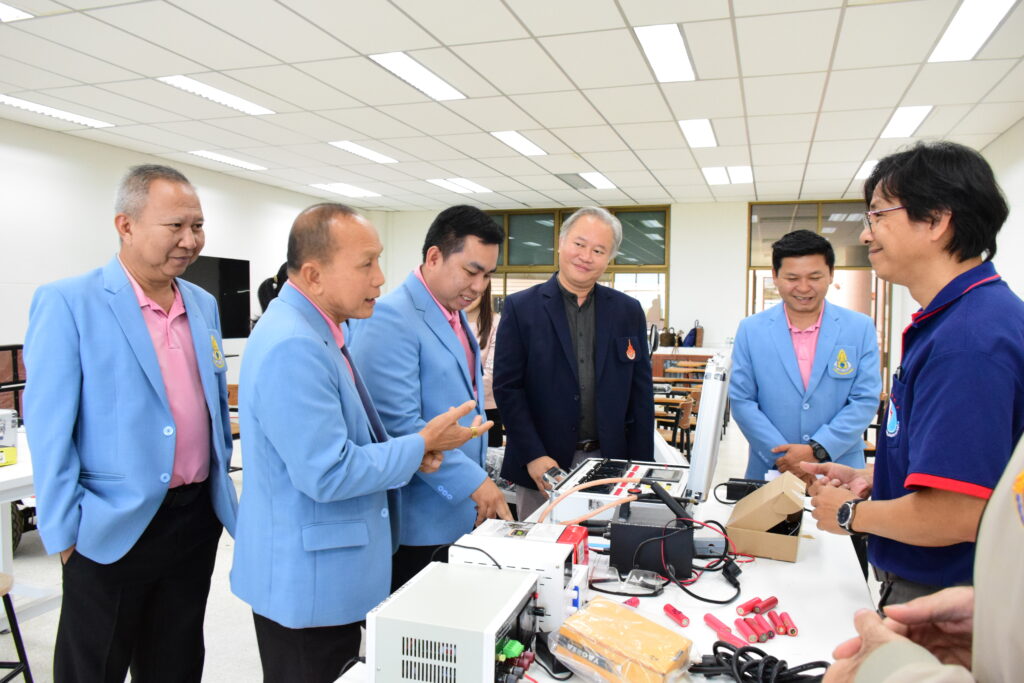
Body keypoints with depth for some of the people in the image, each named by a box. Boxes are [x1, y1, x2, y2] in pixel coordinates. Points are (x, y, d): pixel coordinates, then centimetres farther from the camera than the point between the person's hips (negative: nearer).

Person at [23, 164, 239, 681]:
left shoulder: (204, 305, 7)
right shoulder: (68, 303, -11)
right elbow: (49, 429, -12)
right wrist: (64, 532, -12)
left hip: (197, 519, 5)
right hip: (113, 528, -5)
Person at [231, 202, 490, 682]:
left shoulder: (314, 329, 6)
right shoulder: (292, 346, -26)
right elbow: (328, 474, -27)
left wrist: (407, 448, 0)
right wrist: (420, 444, -16)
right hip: (308, 578, -9)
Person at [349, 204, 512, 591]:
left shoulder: (455, 316, 11)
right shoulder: (391, 318, -18)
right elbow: (400, 423, -24)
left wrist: (481, 477, 17)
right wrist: (473, 481, -21)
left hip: (461, 512, 8)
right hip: (419, 520, -8)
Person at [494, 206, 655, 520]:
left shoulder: (629, 311, 5)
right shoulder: (521, 308, -2)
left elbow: (641, 394, 6)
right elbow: (507, 387, -5)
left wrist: (641, 468, 2)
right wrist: (533, 455, -13)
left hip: (608, 462, 2)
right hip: (542, 466, -2)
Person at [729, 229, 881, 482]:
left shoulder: (861, 328, 0)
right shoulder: (751, 330, 0)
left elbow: (866, 400, -3)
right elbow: (741, 400, -3)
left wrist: (817, 450, -15)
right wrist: (784, 457, -13)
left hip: (840, 472, 0)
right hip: (770, 471, 0)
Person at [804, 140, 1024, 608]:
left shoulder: (969, 334, -27)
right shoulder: (949, 318, 6)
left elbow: (952, 515, -30)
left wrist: (850, 514, -13)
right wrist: (868, 478, 6)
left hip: (941, 602, -9)